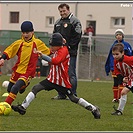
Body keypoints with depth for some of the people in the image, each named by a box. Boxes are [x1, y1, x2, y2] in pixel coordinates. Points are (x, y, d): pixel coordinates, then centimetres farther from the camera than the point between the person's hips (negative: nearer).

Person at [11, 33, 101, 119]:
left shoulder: (63, 50, -17)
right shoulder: (57, 50, 10)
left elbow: (55, 61, -35)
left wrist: (42, 55, -36)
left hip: (63, 81, -8)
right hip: (52, 79, 8)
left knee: (73, 98, -1)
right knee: (36, 88, -6)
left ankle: (94, 109, 14)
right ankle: (23, 107, -9)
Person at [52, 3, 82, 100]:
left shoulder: (75, 21, -4)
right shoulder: (58, 22, 19)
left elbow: (77, 36, -11)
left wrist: (68, 46, -15)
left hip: (70, 52, -7)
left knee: (71, 74, -7)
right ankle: (61, 95, 16)